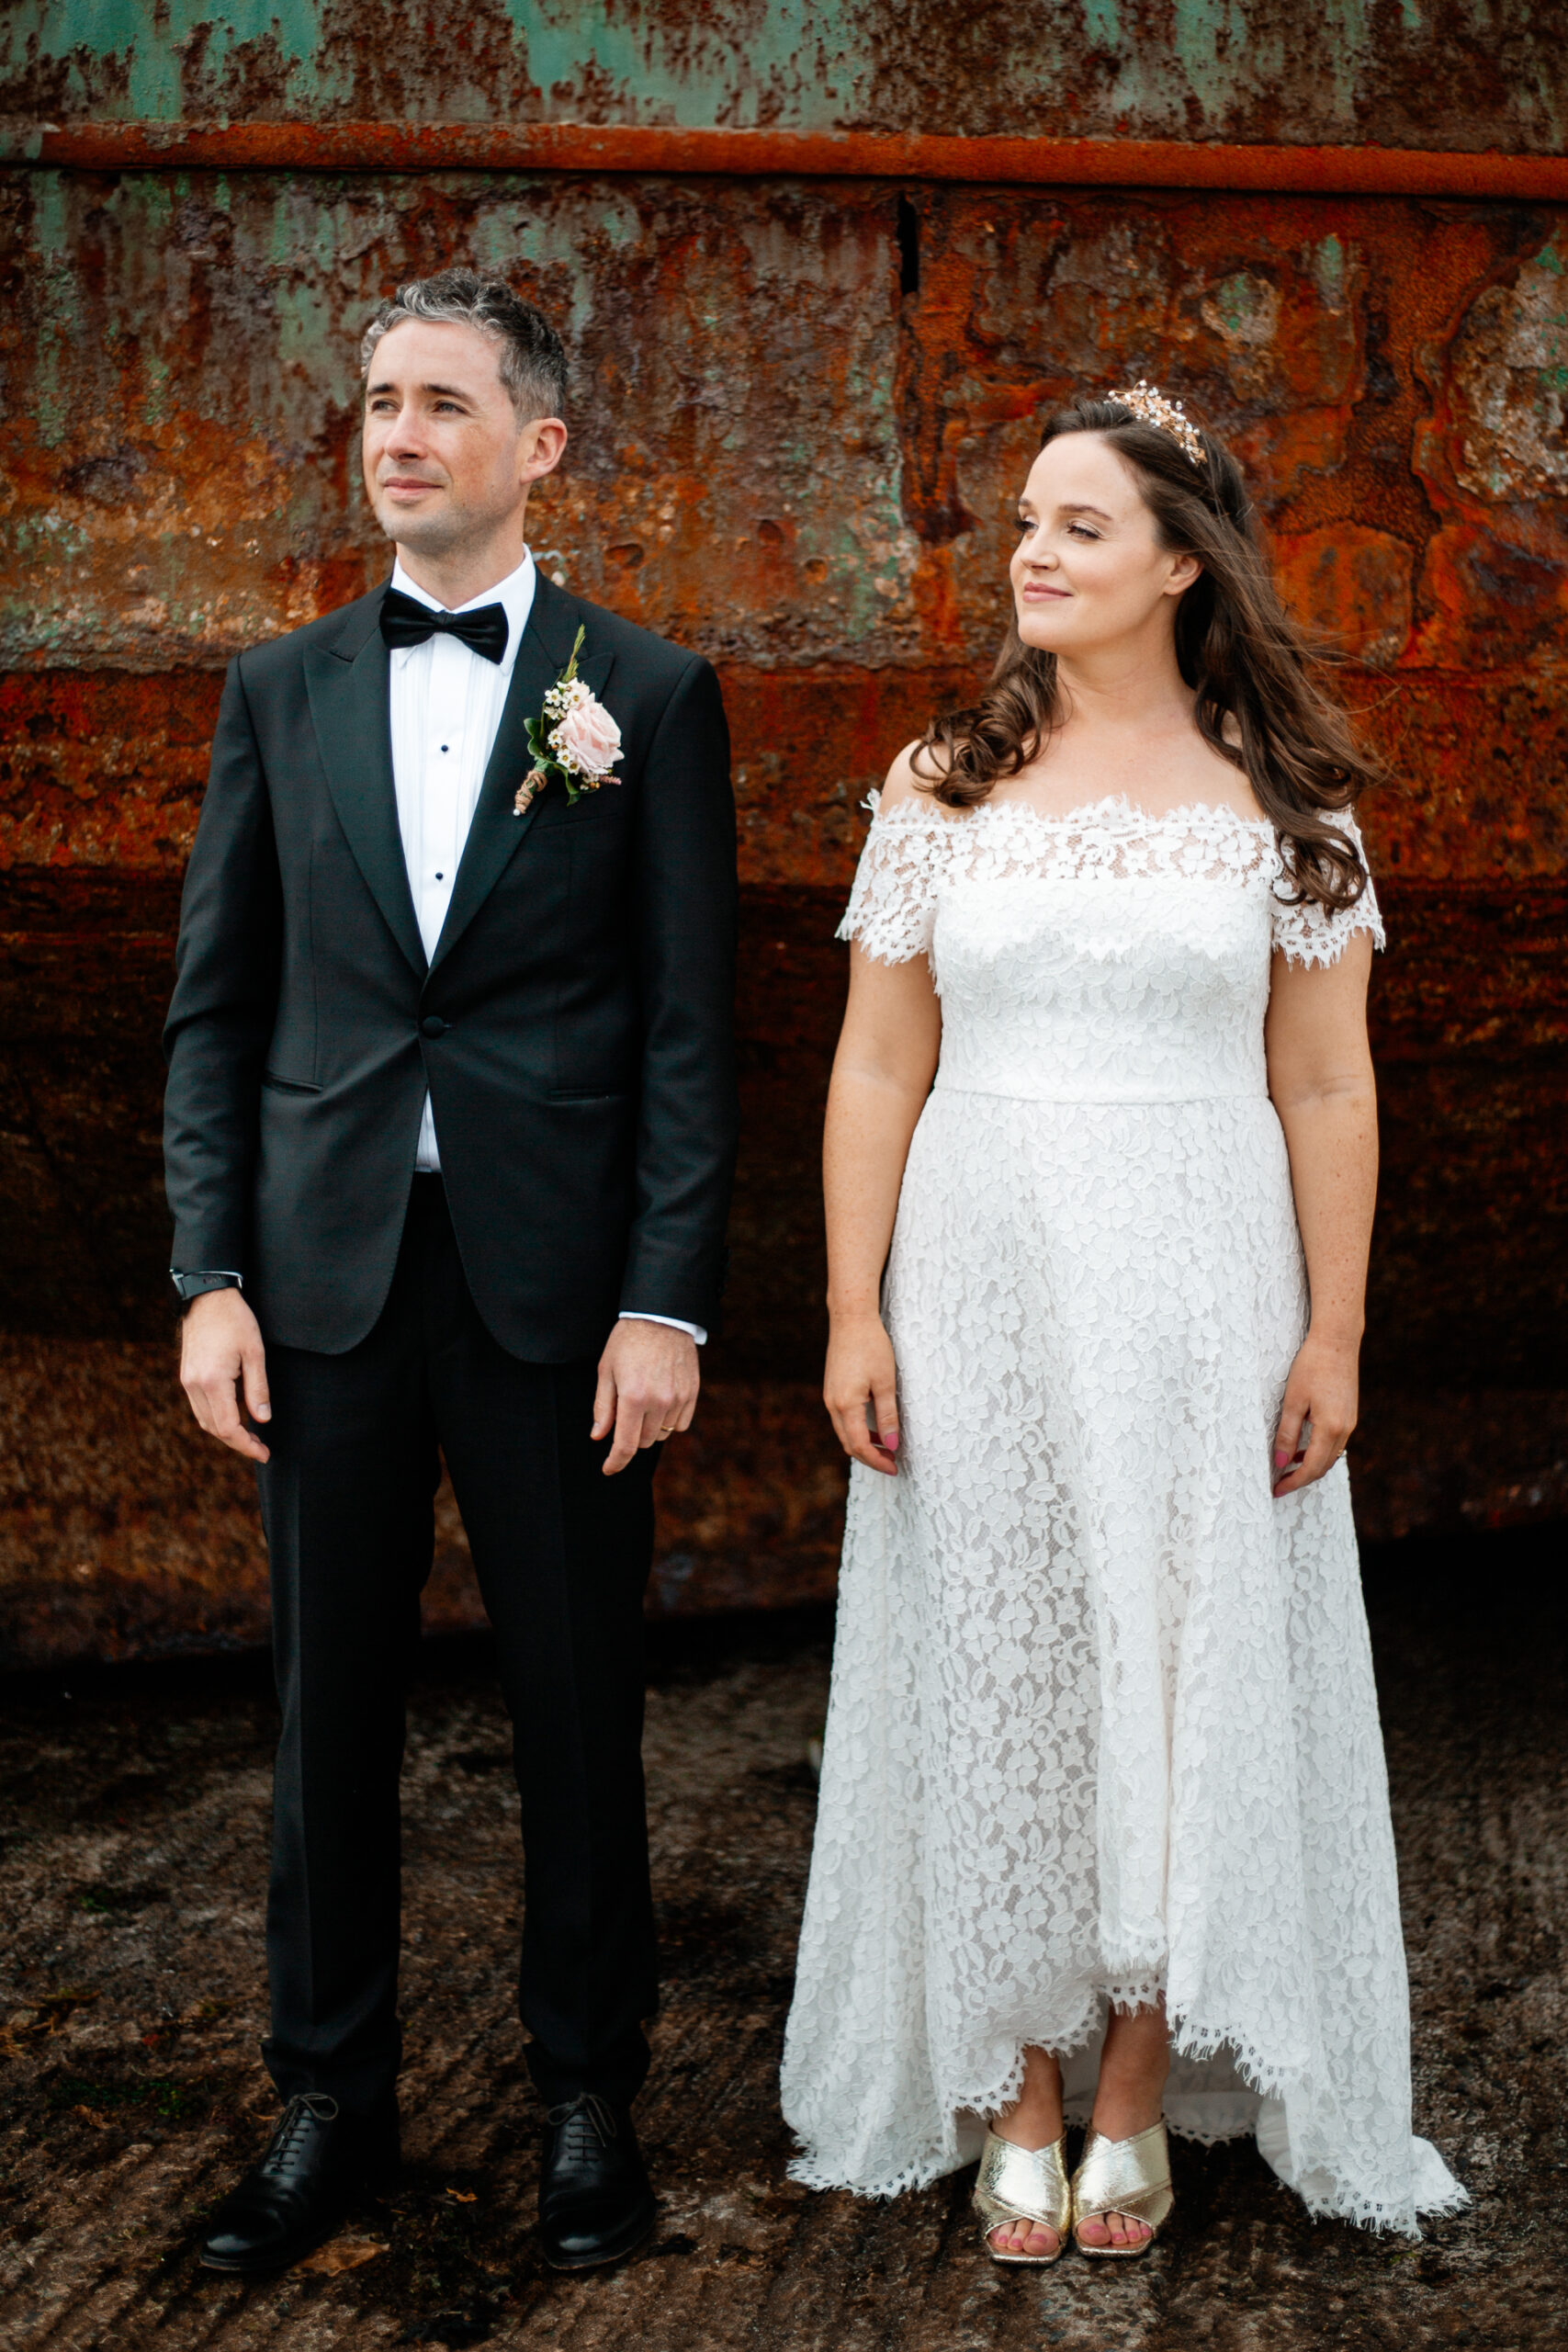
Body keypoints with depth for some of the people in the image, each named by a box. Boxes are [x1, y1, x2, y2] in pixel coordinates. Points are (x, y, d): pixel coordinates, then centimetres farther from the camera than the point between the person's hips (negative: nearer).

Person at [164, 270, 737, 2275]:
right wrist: (211, 1274, 0)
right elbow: (215, 1004, 8)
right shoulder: (281, 692, 9)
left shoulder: (646, 695, 1)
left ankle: (587, 2093, 25)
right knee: (330, 1710, 10)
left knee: (576, 1710, 8)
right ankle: (331, 2095, 26)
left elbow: (688, 1025, -2)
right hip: (328, 1278, 2)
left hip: (554, 1283, -2)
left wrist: (666, 1299, -9)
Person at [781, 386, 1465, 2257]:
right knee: (994, 1669, 7)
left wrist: (1331, 1337, -4)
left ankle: (1139, 2093, 22)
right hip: (981, 1281, 1)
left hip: (1199, 1293, -1)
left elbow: (1325, 1090, 0)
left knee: (1189, 1676, 5)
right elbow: (876, 1068, 2)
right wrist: (853, 1313, -3)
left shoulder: (1281, 799, 0)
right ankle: (1018, 2092, 21)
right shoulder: (944, 788, 3)